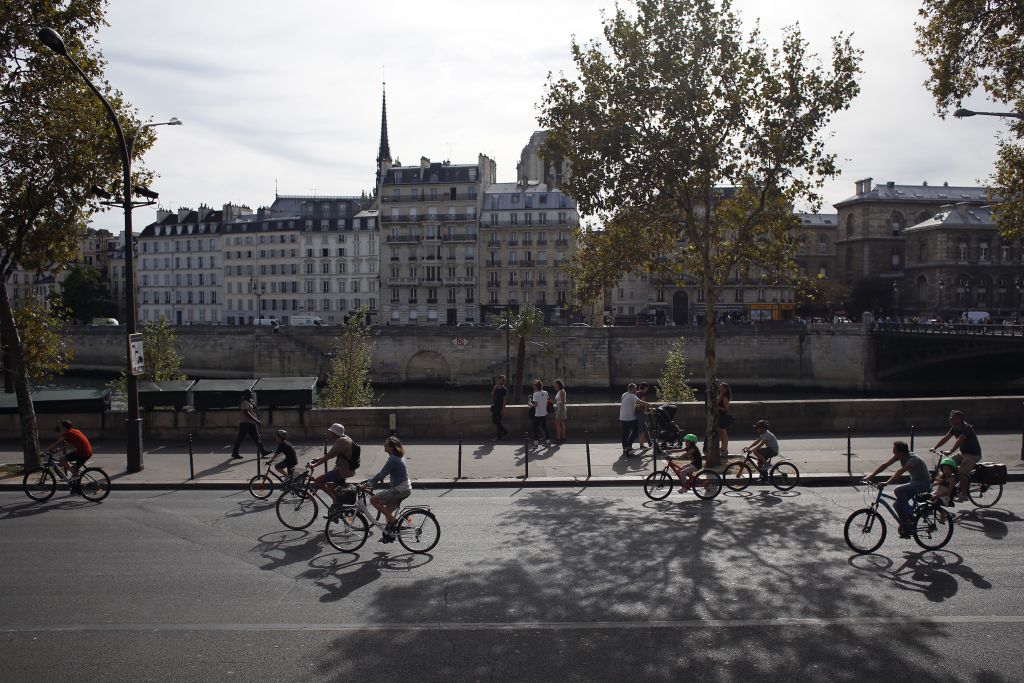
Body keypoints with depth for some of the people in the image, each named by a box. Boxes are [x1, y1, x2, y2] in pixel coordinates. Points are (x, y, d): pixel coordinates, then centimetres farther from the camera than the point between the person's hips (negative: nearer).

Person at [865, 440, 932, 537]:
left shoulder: (913, 459, -30)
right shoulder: (898, 456, -5)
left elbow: (899, 472, -42)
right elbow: (885, 465, -5)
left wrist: (886, 483, -51)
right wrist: (870, 476, -12)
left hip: (924, 483, -8)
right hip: (914, 481, 8)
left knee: (898, 491, -29)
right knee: (898, 504, -4)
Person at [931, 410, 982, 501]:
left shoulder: (966, 428, -24)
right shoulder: (955, 428, 3)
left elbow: (959, 440, -37)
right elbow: (946, 438, 2)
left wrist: (950, 451, -48)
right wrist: (935, 448, -6)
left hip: (973, 454, -9)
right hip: (963, 453, 9)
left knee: (962, 471, -20)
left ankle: (964, 495, -11)